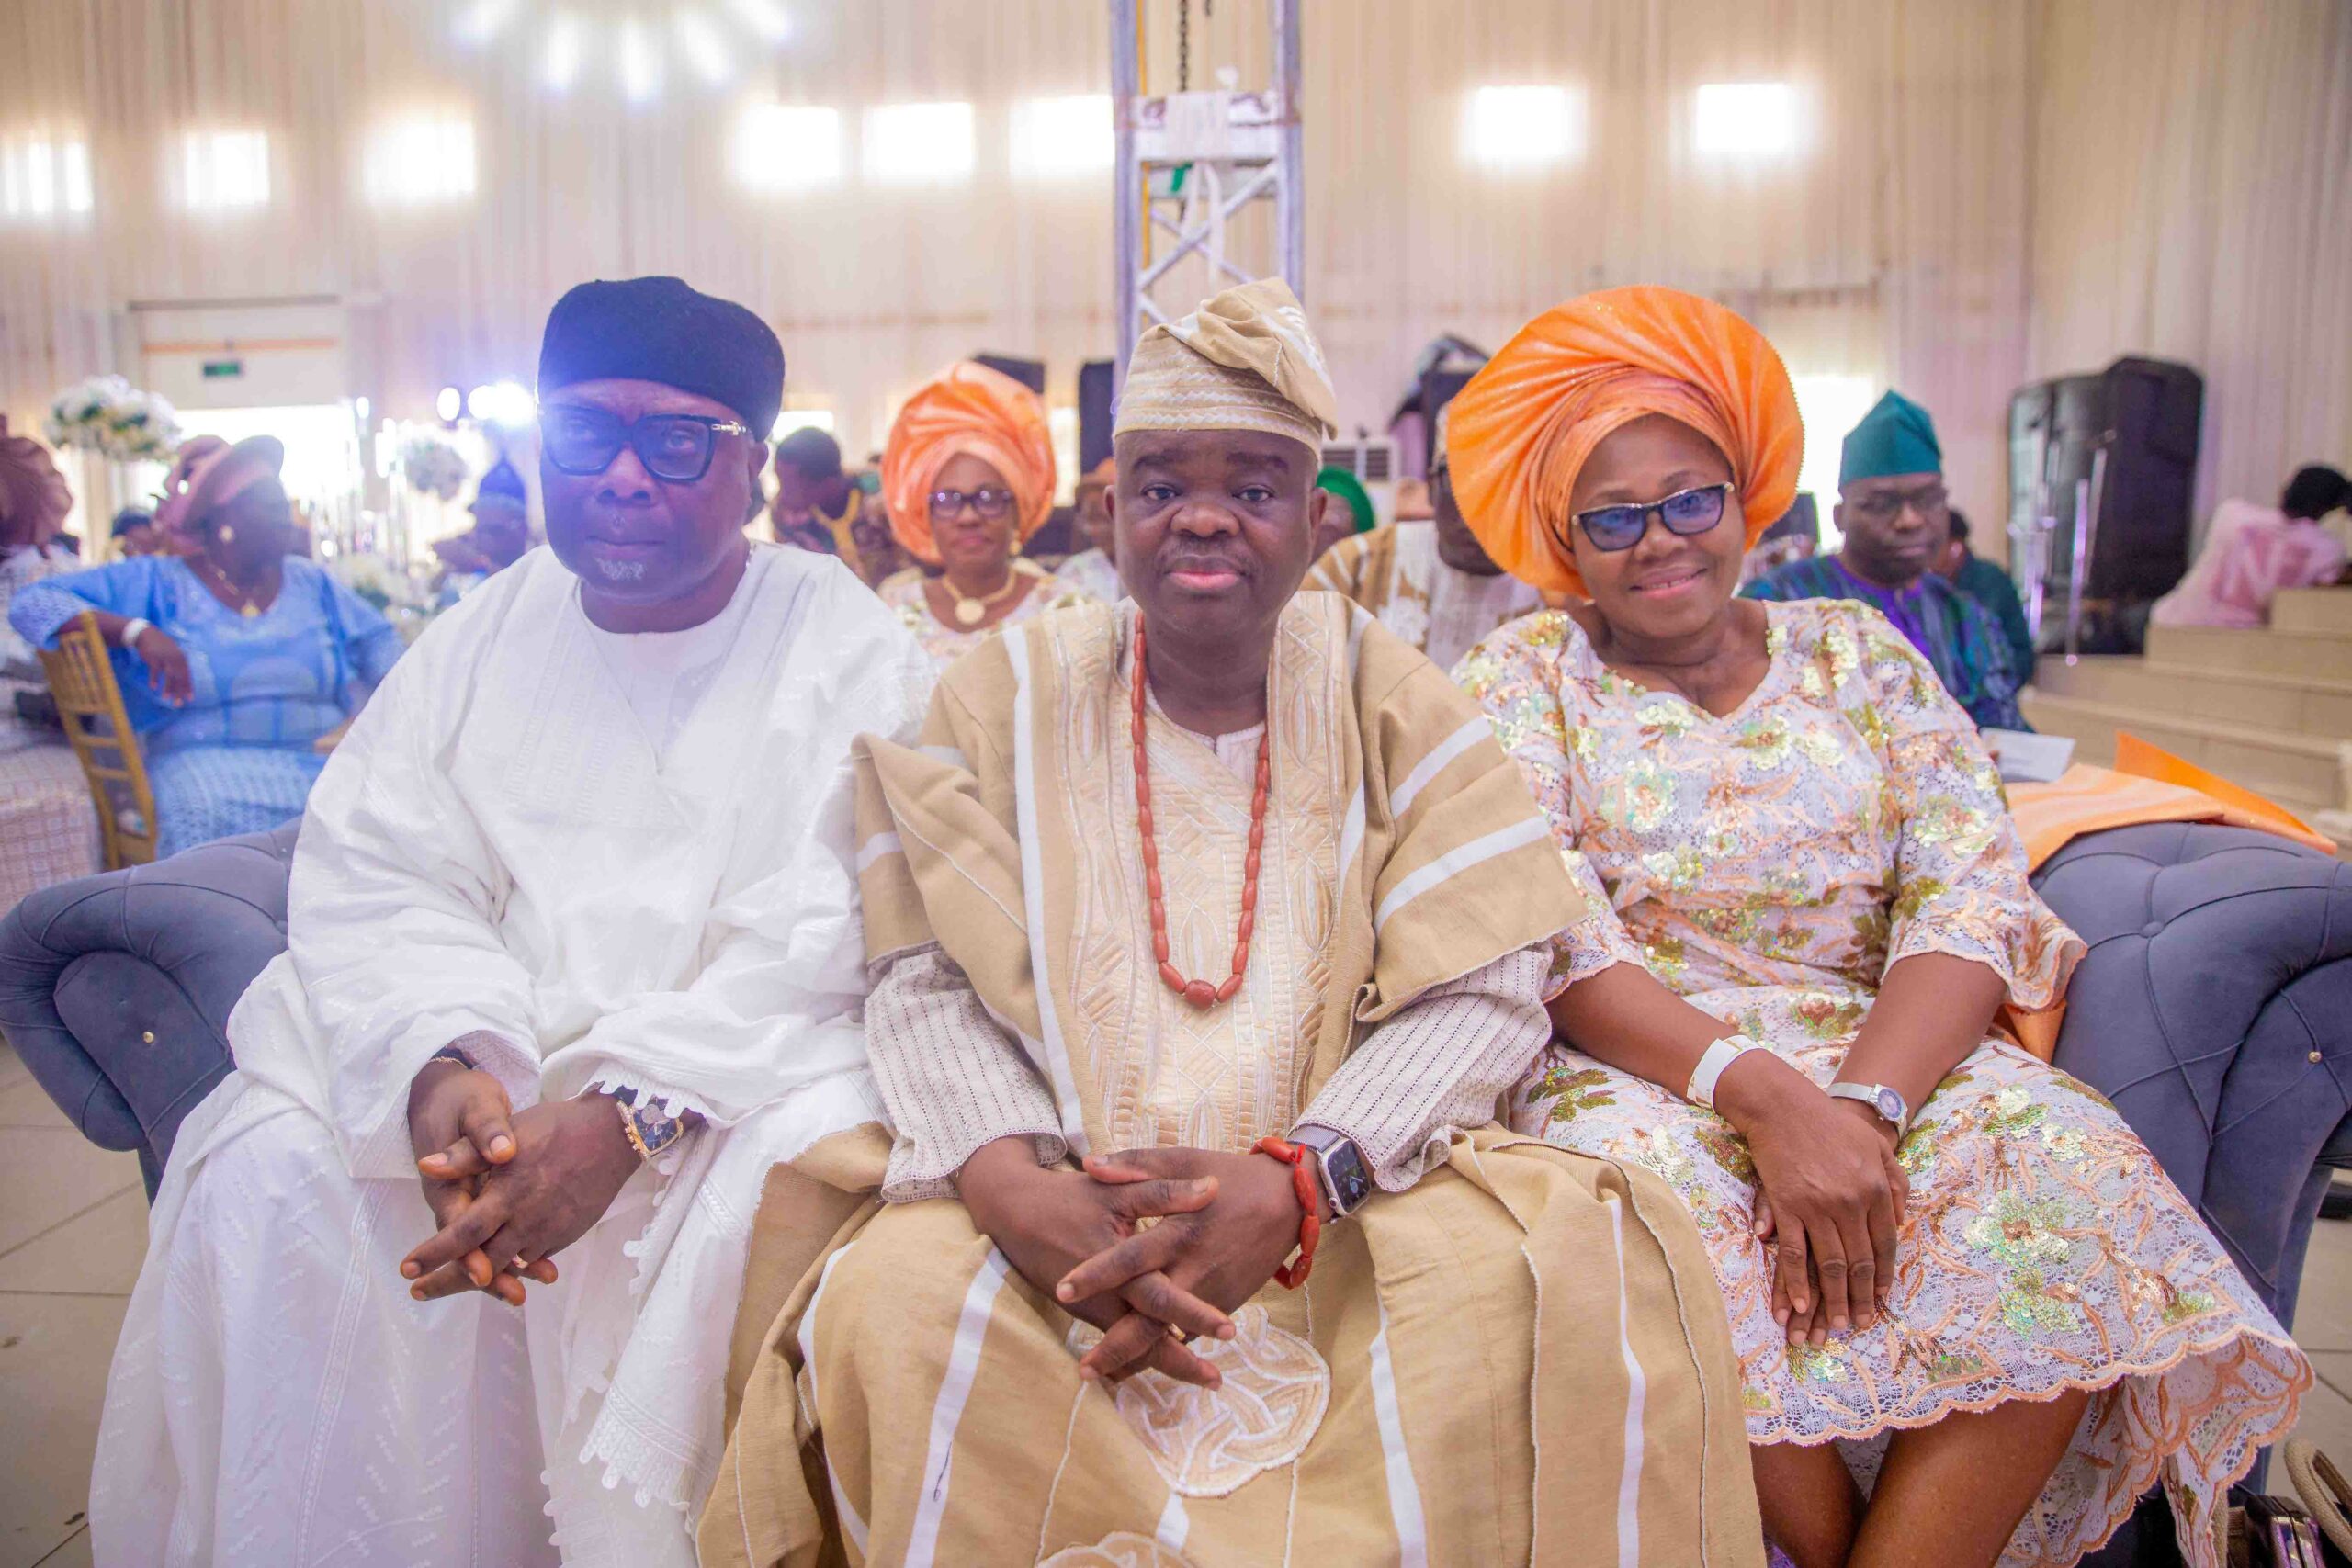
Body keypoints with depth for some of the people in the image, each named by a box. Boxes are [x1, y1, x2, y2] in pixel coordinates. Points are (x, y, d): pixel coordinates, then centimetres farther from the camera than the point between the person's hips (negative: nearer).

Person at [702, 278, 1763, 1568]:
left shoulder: (1391, 702, 2)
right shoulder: (1005, 698, 3)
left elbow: (1484, 993, -5)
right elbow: (926, 980, -2)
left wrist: (1296, 1182, -22)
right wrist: (1007, 1180, -22)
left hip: (1349, 1195, 1)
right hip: (1065, 1207, 0)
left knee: (1568, 1273, -26)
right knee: (894, 1300, -28)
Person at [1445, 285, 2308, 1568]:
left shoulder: (1858, 655, 11)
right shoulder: (1519, 680, 4)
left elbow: (1972, 902, -1)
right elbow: (1547, 943, -9)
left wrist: (1864, 1102, -20)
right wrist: (1762, 1093, -24)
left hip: (1886, 1060, 3)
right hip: (1640, 1074, -2)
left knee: (2065, 1176, -25)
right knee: (1649, 1191, -33)